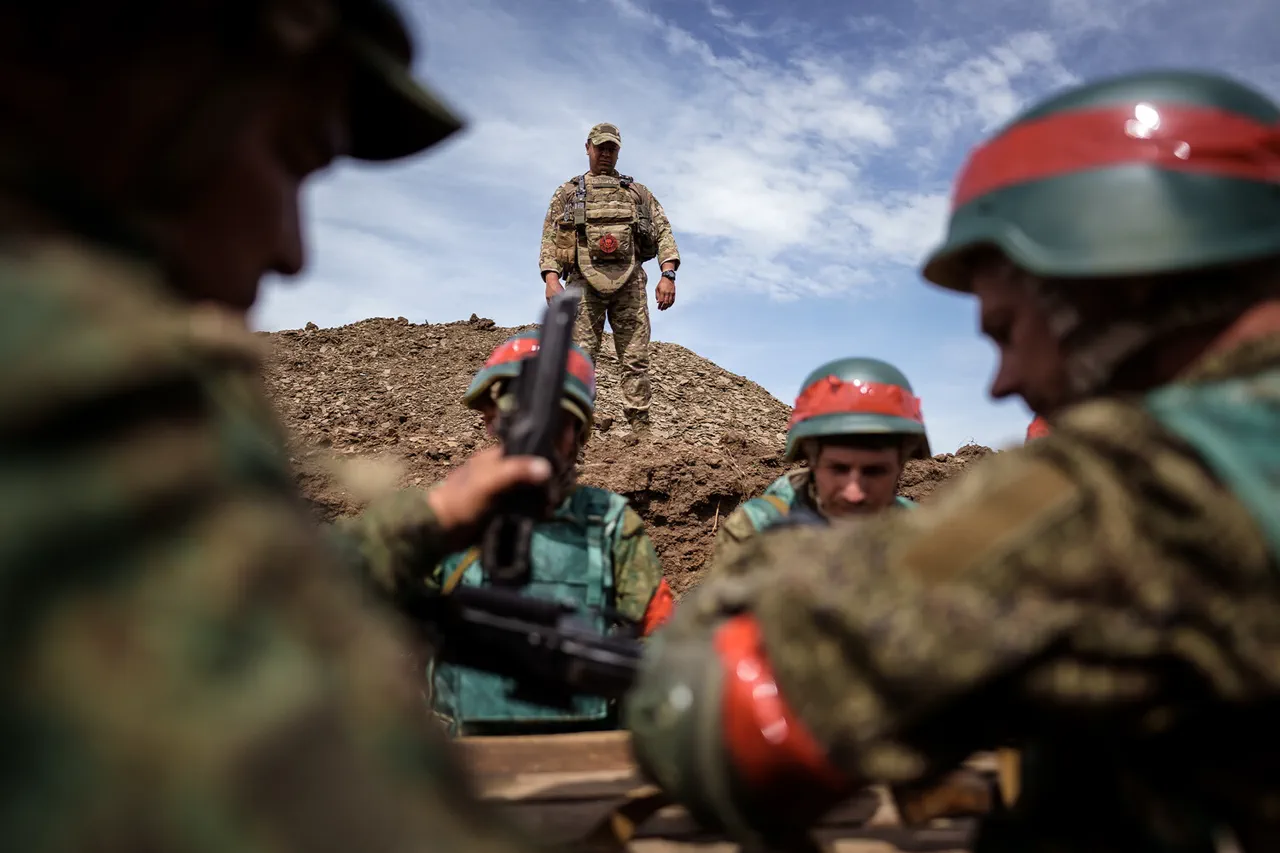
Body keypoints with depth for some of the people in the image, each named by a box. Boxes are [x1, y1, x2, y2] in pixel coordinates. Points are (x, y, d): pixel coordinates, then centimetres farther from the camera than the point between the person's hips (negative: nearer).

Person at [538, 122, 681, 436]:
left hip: (629, 280, 1)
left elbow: (663, 231, 12)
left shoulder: (638, 192, 23)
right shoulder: (567, 192, 21)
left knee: (635, 358, -5)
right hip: (584, 280, -1)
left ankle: (641, 431, -5)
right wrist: (551, 278, -8)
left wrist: (668, 274, -5)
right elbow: (550, 238, 10)